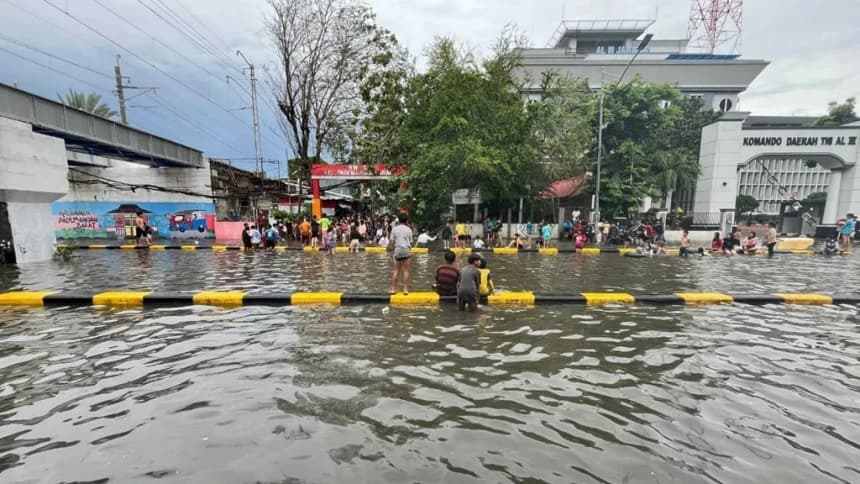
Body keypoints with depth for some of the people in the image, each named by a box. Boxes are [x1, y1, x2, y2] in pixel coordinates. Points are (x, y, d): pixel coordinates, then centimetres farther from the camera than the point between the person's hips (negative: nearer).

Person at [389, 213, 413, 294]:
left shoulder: (395, 228, 3)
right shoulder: (408, 229, 4)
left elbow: (392, 241, 0)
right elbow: (410, 241, 1)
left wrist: (393, 248, 13)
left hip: (397, 250, 1)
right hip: (406, 250, -1)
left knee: (396, 270, 9)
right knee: (405, 270, 2)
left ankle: (393, 289, 11)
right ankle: (405, 289, 2)